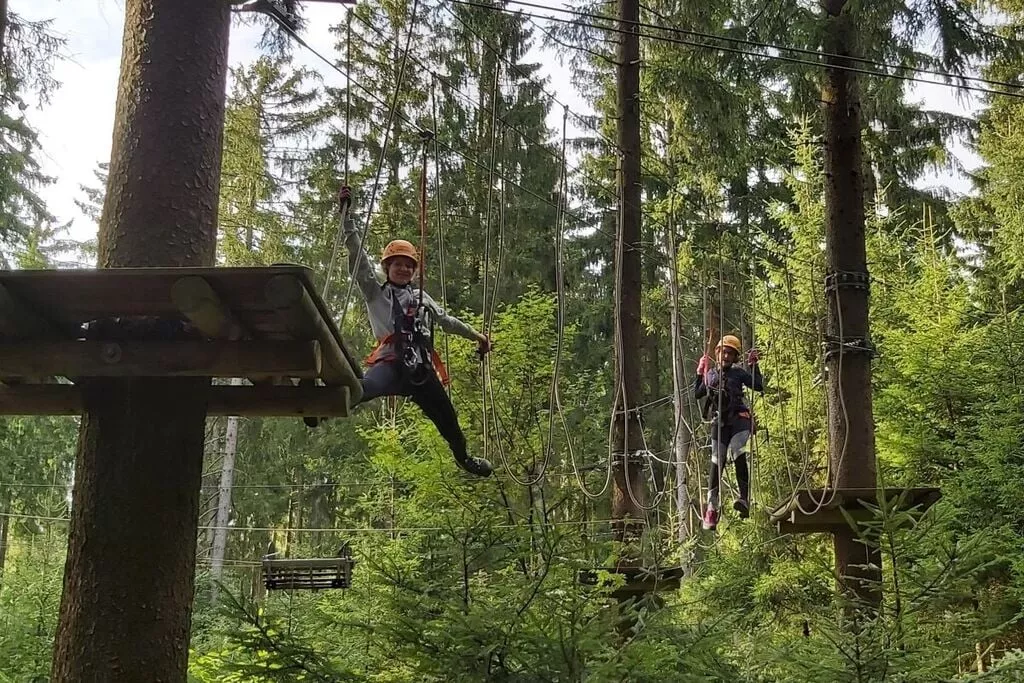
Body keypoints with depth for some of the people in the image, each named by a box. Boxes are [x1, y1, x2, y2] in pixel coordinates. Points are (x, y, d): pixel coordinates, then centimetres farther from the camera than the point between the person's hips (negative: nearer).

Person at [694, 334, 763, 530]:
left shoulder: (738, 373, 10)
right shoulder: (710, 374, 18)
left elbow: (759, 386, 0)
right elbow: (697, 394, 20)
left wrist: (754, 365, -2)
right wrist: (700, 374, 12)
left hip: (738, 419, -3)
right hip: (719, 423, 3)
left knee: (740, 457, -23)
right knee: (716, 463, -1)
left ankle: (745, 500, -29)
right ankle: (712, 508, 4)